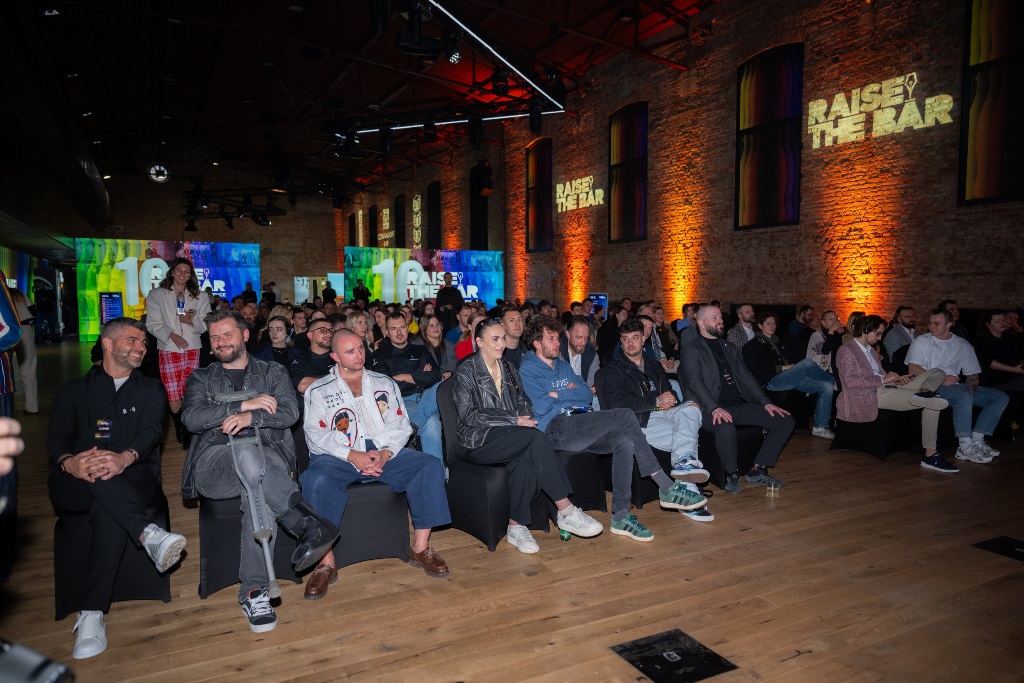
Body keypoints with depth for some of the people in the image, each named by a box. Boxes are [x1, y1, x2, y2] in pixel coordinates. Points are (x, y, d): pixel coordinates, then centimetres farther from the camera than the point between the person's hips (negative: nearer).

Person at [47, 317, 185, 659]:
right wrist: (69, 462, -23)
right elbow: (56, 437, 3)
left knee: (108, 510, -35)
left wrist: (126, 457, -27)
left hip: (132, 482, -1)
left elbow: (150, 431, -2)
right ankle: (150, 534, -49)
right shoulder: (74, 390, 20)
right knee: (98, 476, -35)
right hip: (74, 486, 1)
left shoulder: (150, 390, 18)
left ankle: (92, 615, -36)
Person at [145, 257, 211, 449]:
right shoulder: (156, 295, 8)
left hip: (192, 349, 1)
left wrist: (192, 321, -10)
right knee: (173, 395, -6)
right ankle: (181, 432, 8)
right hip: (168, 350, -1)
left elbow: (206, 325, 10)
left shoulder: (200, 297, 14)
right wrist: (171, 335, -14)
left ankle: (188, 434, 7)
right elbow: (153, 324, 1)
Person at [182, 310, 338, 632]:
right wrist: (244, 404, -8)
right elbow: (191, 418, 3)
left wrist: (251, 416, -14)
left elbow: (290, 412, 4)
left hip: (268, 458, 0)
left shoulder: (273, 372, 22)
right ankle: (309, 524, -42)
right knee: (246, 451, -39)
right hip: (215, 463, 0)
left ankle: (253, 591, -33)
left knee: (259, 490, -38)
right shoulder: (201, 379, 24)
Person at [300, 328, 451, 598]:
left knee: (430, 465, -20)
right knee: (317, 480, -35)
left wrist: (385, 453, -11)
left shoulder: (384, 383, 18)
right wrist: (353, 456, -17)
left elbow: (401, 424, 9)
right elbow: (317, 435, -2)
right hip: (339, 456, -2)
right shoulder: (319, 390, 10)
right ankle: (326, 563, -24)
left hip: (385, 452, 3)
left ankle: (420, 548, -12)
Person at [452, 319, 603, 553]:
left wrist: (525, 418, -6)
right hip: (479, 441, -5)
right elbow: (468, 415, -11)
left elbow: (523, 404, 19)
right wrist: (513, 419, -16)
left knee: (523, 464, -33)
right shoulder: (466, 372, -2)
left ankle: (516, 525, -20)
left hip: (509, 439, 5)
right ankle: (566, 512, -26)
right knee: (536, 438, -30)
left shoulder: (508, 369, 18)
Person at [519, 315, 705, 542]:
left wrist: (558, 394, 1)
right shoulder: (528, 369, 2)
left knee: (625, 442, -22)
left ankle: (621, 516, -17)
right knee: (625, 416, -21)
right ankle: (667, 488, -17)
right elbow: (541, 406, -12)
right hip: (555, 429, -7)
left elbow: (588, 394, 16)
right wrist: (570, 393, 2)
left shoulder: (562, 365, 25)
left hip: (576, 428, 7)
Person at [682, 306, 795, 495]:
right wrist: (714, 408, -28)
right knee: (726, 429, -40)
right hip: (713, 409, -7)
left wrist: (765, 402, 5)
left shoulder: (730, 348, 23)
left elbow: (746, 376, 19)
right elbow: (695, 382, -13)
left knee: (786, 420, -4)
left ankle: (757, 471, 3)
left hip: (739, 405, 7)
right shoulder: (693, 351, 0)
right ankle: (731, 474, -11)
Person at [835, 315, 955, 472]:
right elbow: (849, 381, -15)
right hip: (873, 394, -9)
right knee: (931, 403, -23)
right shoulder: (846, 350, -2)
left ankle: (923, 393, -30)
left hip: (888, 388, 9)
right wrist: (883, 380, -14)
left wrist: (895, 379, 5)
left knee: (937, 373, -2)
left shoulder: (871, 349, 27)